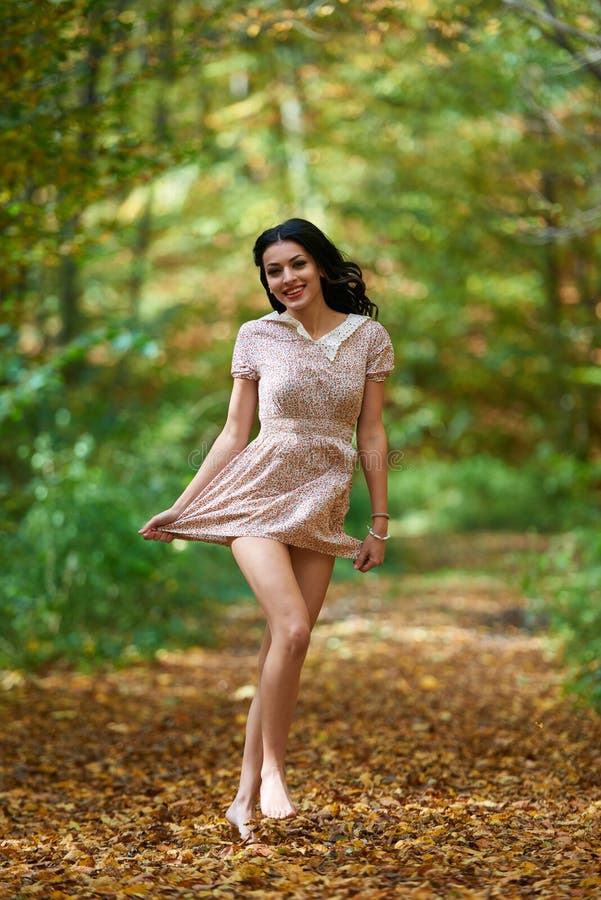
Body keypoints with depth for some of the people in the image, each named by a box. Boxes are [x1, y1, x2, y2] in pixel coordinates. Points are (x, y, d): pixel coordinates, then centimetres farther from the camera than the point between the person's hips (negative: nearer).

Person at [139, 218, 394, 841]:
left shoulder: (369, 337, 4)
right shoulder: (257, 337, 2)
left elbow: (371, 434, 7)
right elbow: (234, 432, 6)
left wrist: (379, 522, 6)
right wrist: (180, 507, 3)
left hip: (322, 507, 2)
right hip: (261, 492, -2)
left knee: (284, 645, -1)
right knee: (293, 628, -21)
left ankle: (245, 798, 6)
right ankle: (271, 767, -3)